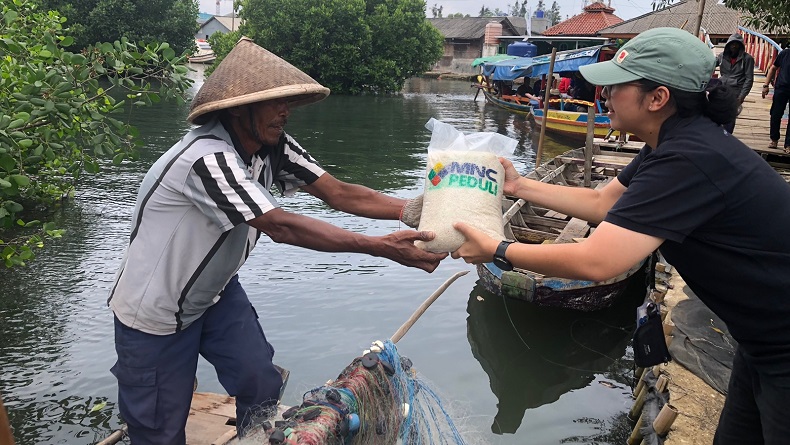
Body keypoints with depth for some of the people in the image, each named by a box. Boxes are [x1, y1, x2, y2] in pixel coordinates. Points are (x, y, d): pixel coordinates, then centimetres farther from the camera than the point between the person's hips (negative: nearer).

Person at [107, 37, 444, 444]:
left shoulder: (273, 147, -10)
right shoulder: (209, 158, -33)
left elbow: (339, 193, -13)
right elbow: (282, 227, -37)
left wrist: (417, 209, -24)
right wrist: (380, 247, -40)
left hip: (215, 291, 7)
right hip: (156, 314, -6)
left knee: (262, 388, 0)